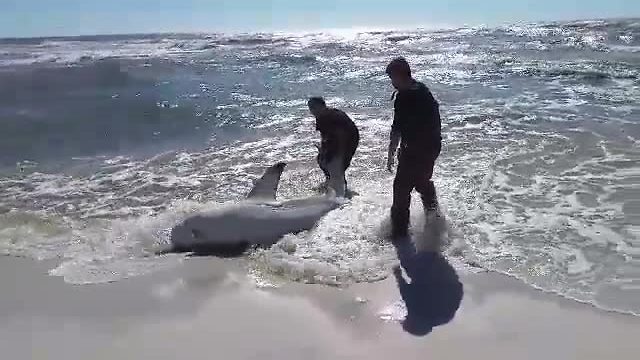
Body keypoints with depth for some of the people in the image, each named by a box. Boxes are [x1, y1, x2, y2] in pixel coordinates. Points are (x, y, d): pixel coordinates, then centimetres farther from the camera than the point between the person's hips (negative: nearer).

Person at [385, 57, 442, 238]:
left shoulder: (403, 97, -20)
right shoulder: (423, 89, 8)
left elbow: (397, 129, -22)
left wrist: (391, 154, -15)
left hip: (416, 149, -9)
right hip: (433, 145, 9)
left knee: (402, 187, 1)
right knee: (423, 180, 28)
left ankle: (400, 230, 7)